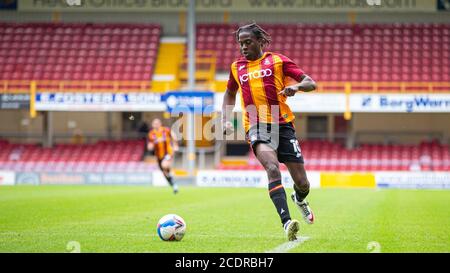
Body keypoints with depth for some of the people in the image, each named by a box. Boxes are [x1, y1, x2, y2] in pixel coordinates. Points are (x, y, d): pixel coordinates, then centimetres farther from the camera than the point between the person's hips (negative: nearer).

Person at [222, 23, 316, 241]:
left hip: (282, 124, 0)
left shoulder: (277, 60, 6)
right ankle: (287, 223, -39)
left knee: (302, 183, 2)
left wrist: (296, 86, -19)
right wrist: (225, 119, 18)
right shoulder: (236, 67, 15)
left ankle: (299, 199, 42)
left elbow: (311, 83, 3)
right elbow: (230, 94, 34)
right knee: (273, 168, -30)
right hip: (256, 127, 0)